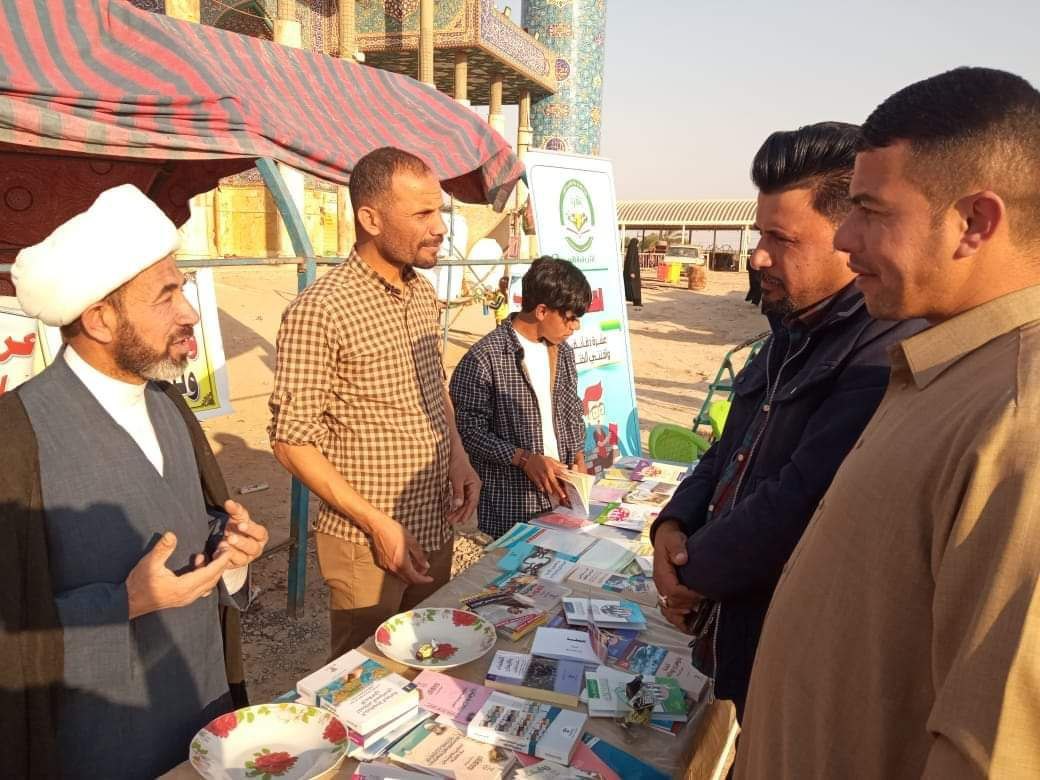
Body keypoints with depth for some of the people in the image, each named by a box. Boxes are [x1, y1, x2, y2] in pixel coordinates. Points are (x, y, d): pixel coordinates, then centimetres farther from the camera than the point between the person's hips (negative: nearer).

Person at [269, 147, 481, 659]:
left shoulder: (425, 294, 5)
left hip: (437, 531, 7)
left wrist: (457, 455, 0)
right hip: (366, 545, -6)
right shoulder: (318, 311, -19)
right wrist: (377, 523, -19)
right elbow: (292, 440, -17)